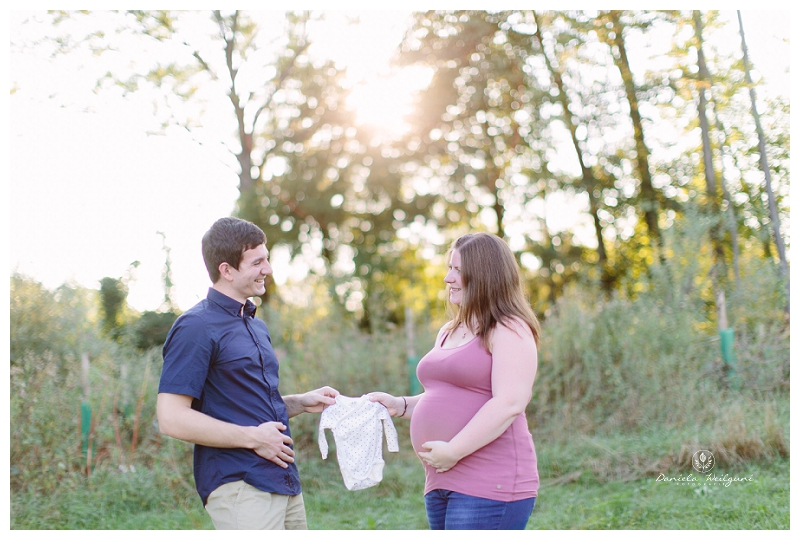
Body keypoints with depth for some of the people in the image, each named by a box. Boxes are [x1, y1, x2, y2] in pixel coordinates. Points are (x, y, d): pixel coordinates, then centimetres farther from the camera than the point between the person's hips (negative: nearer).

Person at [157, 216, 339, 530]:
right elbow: (171, 418, -18)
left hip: (285, 481, 9)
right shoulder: (196, 328, -11)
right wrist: (252, 437, -16)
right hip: (238, 488, -8)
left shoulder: (257, 326, 18)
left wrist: (301, 403, 10)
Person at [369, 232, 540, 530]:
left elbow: (509, 403, -19)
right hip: (442, 483, 9)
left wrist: (453, 451, -20)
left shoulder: (509, 330, -8)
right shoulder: (449, 332, 19)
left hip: (489, 484, -9)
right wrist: (400, 405, 9)